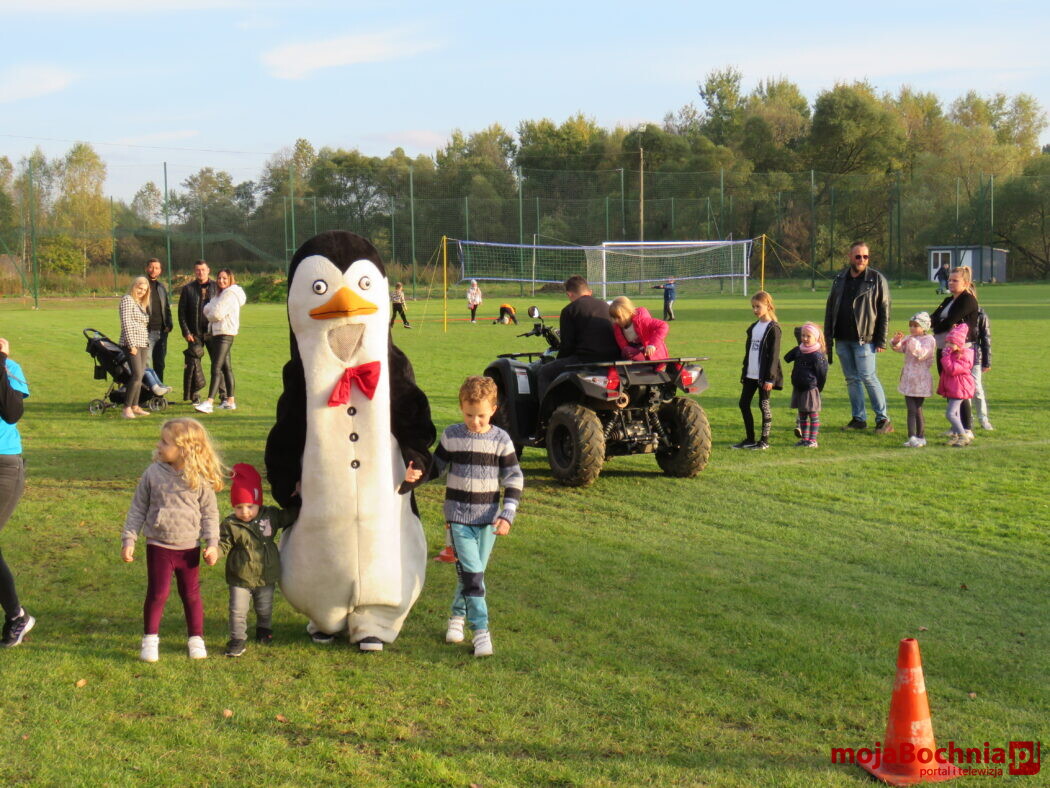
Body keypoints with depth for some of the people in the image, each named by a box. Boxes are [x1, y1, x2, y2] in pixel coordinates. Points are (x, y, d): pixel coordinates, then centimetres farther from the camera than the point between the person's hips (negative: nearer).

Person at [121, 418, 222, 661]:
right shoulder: (153, 474, -5)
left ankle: (196, 638, 24)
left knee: (191, 594, 10)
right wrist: (129, 540, -3)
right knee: (157, 593, -1)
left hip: (189, 547, 0)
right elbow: (137, 509, 1)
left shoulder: (199, 479, -6)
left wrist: (212, 544, -5)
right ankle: (150, 639, 13)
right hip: (158, 546, 0)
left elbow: (209, 513, 2)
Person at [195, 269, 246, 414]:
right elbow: (207, 309, 14)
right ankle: (230, 401, 18)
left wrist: (209, 316, 3)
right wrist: (209, 310, -9)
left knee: (216, 368, -17)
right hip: (217, 333, 11)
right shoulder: (222, 294, 21)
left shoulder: (230, 294, -11)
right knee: (226, 368, 13)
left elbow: (217, 314, -18)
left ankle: (209, 403, -24)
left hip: (225, 334, -11)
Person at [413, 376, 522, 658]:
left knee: (472, 573, 10)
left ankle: (458, 615, 34)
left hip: (488, 519, 1)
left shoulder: (501, 440, -3)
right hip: (458, 516, -1)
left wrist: (507, 515, -7)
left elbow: (514, 479, 1)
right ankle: (480, 630, -8)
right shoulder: (451, 436, -1)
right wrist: (416, 474, -9)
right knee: (471, 573, -12)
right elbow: (436, 466, 11)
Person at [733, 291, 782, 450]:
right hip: (750, 375, 8)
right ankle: (749, 439, 16)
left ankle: (764, 441, 9)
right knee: (744, 403, 7)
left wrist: (770, 378, -17)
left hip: (763, 376, -8)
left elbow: (774, 355, -13)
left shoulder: (773, 328, -10)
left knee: (764, 405, 0)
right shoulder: (753, 327, 13)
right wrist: (744, 373, 16)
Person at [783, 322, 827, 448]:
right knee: (802, 415, 14)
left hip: (811, 389, -7)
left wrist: (818, 388, -6)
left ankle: (813, 440, 5)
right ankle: (804, 438, 22)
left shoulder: (817, 355, -14)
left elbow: (822, 374, -11)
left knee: (813, 415, 1)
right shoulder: (798, 351, 6)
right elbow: (786, 358, 15)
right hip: (798, 388, 7)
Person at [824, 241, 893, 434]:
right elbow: (830, 309, 16)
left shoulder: (877, 279, -2)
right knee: (851, 379, 9)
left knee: (868, 377, -8)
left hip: (863, 340, -5)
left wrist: (881, 341, -9)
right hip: (842, 340, 5)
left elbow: (884, 312, -4)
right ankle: (859, 418, 17)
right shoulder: (840, 280, 12)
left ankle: (883, 419, 0)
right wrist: (828, 337, 10)